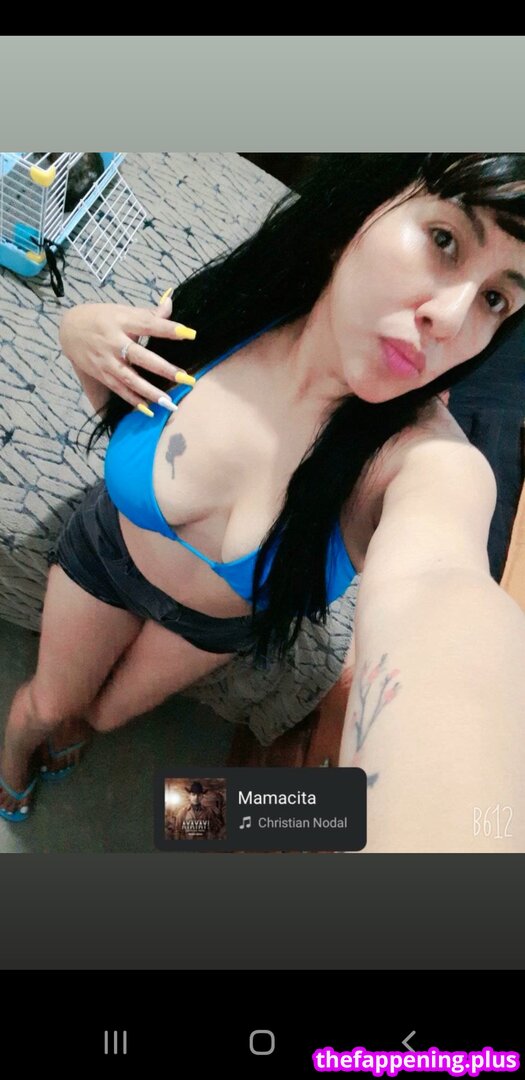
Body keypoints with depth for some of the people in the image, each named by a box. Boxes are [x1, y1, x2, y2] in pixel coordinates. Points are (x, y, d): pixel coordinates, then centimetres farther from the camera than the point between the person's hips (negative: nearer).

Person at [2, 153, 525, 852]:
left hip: (226, 621, 0)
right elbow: (128, 412, -7)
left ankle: (73, 725, 64)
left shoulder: (430, 460, -40)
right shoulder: (221, 315, -30)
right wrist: (83, 338, -31)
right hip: (108, 548, 1)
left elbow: (430, 587, -63)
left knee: (105, 713, 25)